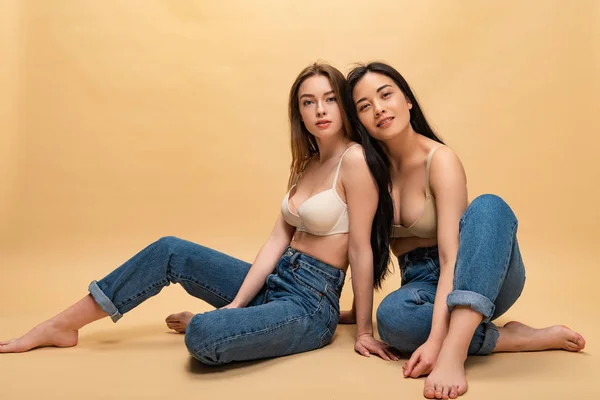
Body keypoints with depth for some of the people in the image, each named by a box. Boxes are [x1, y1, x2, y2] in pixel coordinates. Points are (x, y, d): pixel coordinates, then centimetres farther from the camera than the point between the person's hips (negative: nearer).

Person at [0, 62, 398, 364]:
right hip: (274, 281, 8)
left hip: (311, 304, -8)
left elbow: (361, 249, -14)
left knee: (203, 336, -32)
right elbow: (278, 238, 3)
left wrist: (364, 330, -8)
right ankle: (63, 325, 13)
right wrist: (237, 304, -6)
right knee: (169, 251, 1)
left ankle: (199, 321, 7)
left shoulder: (354, 159, -16)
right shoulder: (306, 164, 10)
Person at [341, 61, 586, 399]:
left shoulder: (440, 160, -18)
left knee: (489, 205, -34)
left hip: (483, 280, -3)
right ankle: (515, 338, -16)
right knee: (392, 317, -34)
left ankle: (453, 353, -43)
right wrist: (359, 308, -1)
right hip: (422, 284, 3)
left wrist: (435, 340, -37)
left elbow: (451, 257, -27)